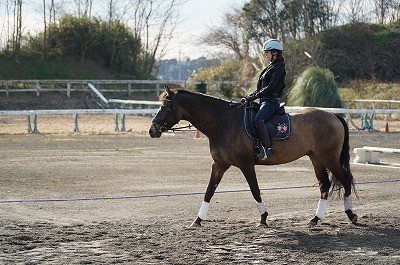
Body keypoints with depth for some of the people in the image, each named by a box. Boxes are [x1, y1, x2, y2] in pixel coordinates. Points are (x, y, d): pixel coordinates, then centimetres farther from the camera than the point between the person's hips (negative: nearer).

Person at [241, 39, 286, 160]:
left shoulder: (278, 68, -10)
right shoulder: (271, 67, 21)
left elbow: (270, 88, -19)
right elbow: (260, 88, 23)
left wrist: (252, 97, -21)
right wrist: (248, 97, 12)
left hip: (271, 101, -11)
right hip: (265, 101, 11)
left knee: (258, 120, -33)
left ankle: (267, 148, -33)